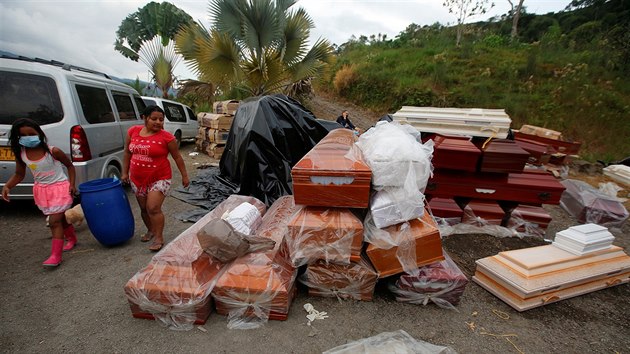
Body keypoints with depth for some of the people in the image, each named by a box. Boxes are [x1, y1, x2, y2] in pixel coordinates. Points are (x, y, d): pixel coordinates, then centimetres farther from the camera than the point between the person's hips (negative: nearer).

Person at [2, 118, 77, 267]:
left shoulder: (53, 151, -16)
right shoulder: (21, 154, -3)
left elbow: (69, 166, -3)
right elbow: (19, 174, 9)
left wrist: (72, 184, -9)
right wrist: (7, 186, -8)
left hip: (60, 187, -5)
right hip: (41, 190, 5)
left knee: (54, 221, -9)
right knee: (60, 218, 17)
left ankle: (56, 255, -5)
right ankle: (72, 239, 41)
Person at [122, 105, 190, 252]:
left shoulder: (166, 137, -13)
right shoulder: (133, 131, -1)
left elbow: (177, 157, -5)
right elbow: (127, 153, 10)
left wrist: (184, 176, -2)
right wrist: (125, 173, 12)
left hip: (159, 179, -5)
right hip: (137, 179, 5)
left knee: (153, 208, -11)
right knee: (144, 208, 17)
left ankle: (159, 238, 4)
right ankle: (150, 230, 39)